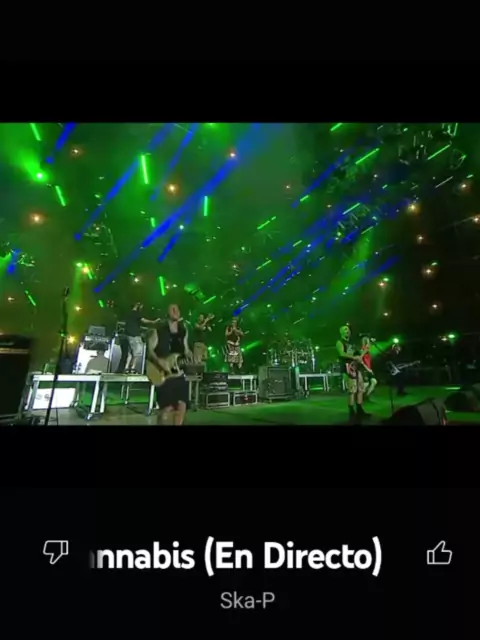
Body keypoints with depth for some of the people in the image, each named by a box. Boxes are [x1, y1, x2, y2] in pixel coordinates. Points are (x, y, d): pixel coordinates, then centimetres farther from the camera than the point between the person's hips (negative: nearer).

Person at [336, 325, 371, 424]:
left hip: (356, 367, 9)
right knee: (352, 390, -12)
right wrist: (354, 357, -24)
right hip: (348, 368, -9)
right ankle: (352, 412, -6)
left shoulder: (351, 343, 24)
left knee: (360, 389, 8)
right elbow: (342, 354, -18)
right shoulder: (340, 342, -1)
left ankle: (360, 410, 17)